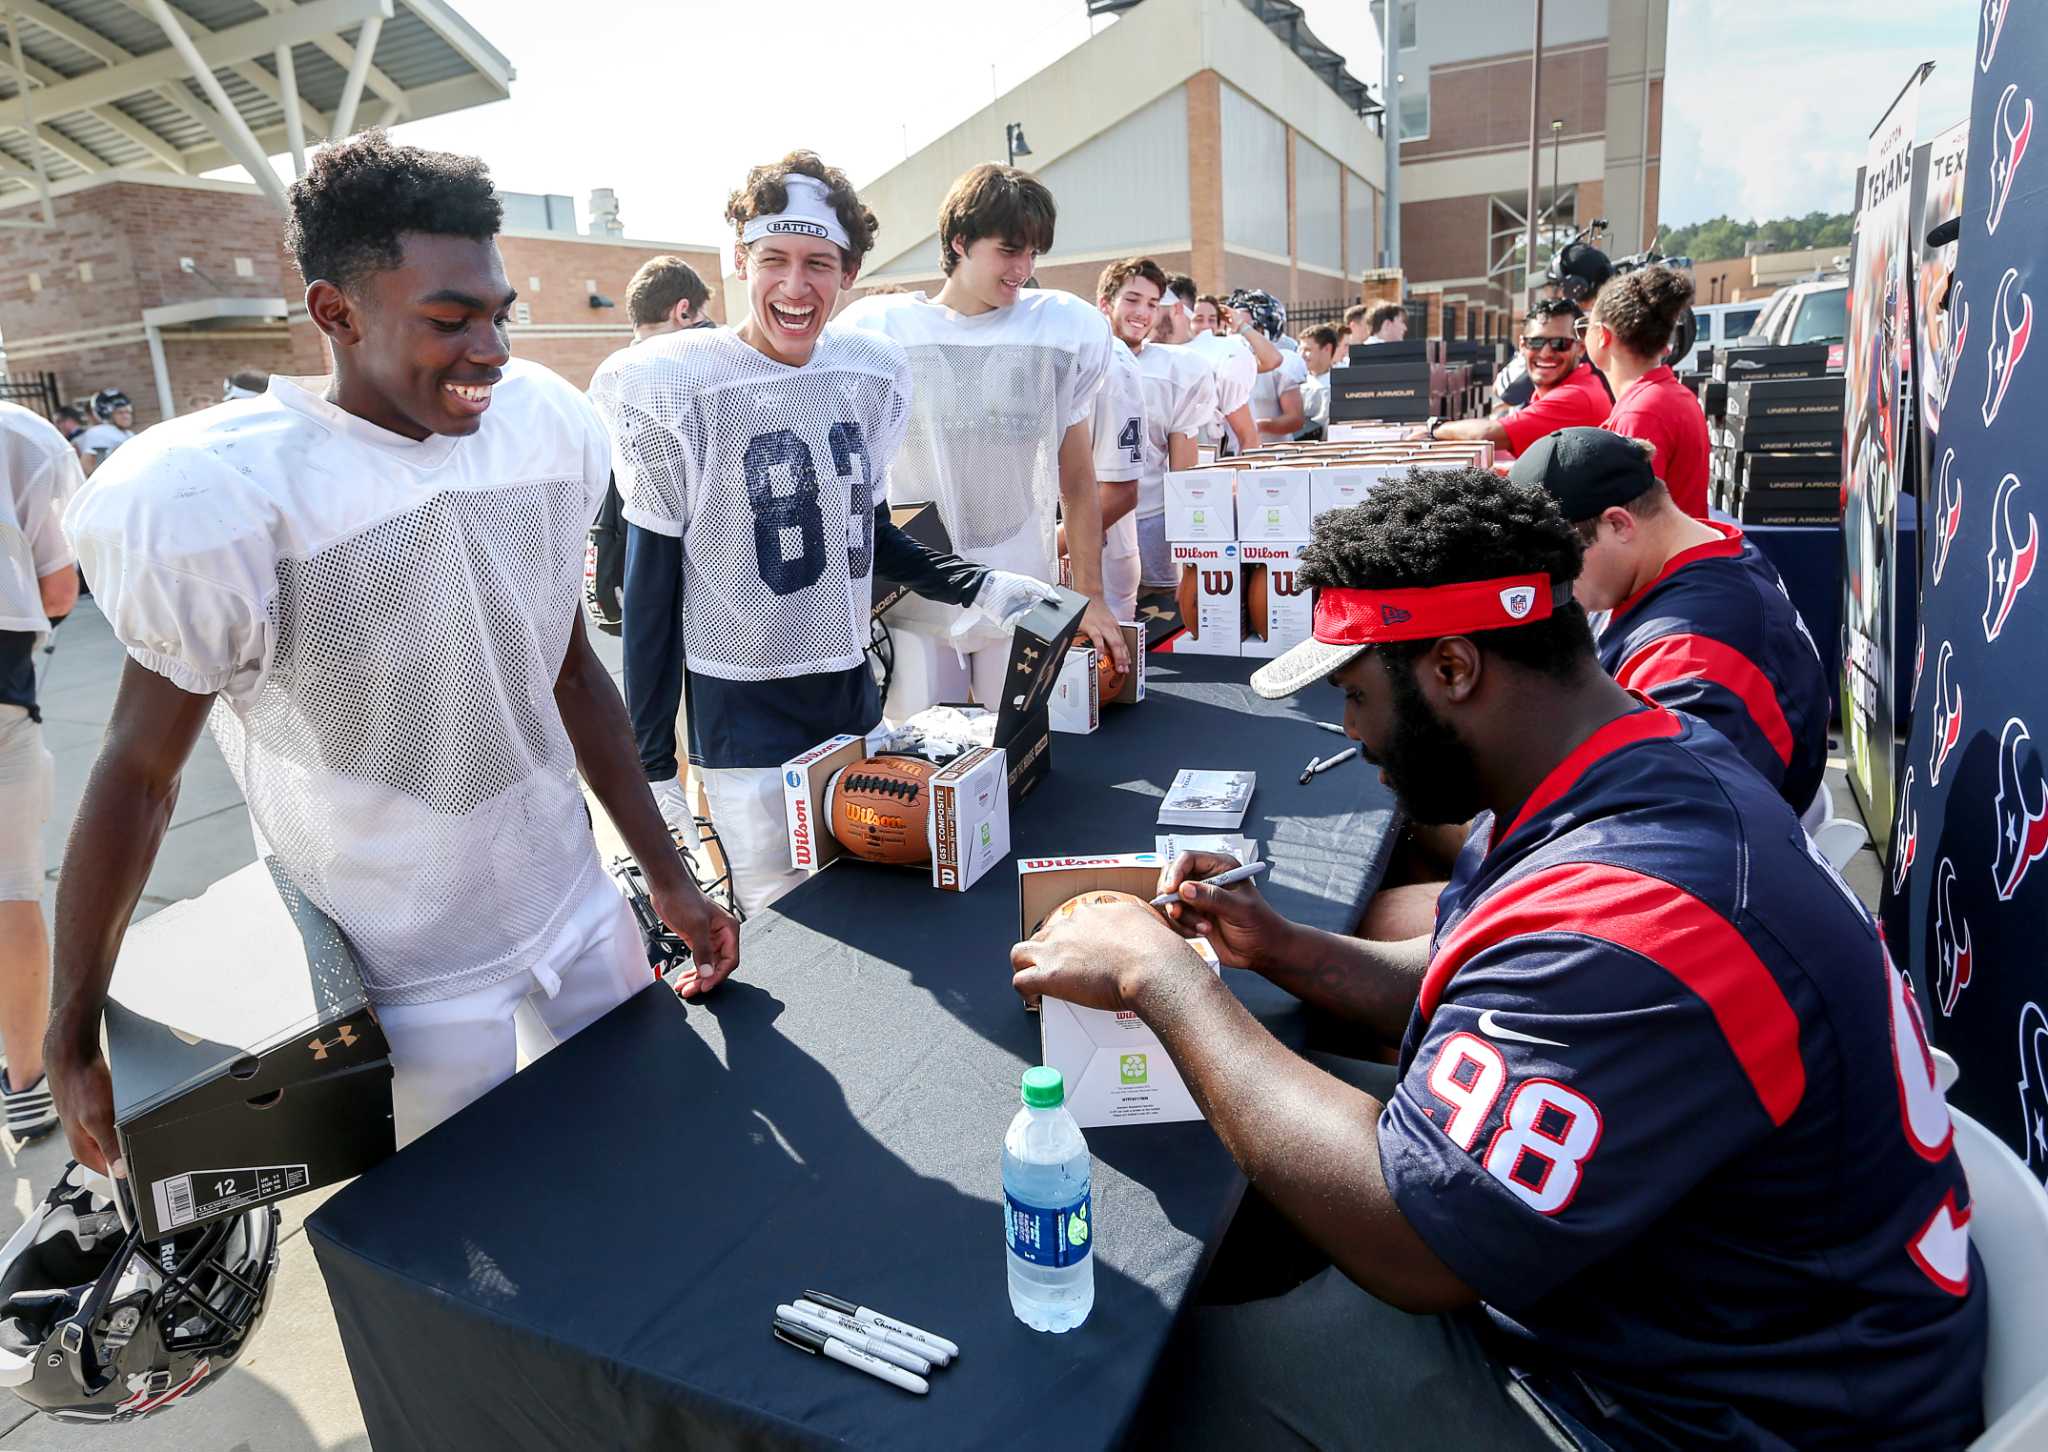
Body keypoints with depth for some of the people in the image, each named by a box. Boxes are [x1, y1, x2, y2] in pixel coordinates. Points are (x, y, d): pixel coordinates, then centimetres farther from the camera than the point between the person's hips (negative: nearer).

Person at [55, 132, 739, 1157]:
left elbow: (570, 669, 4)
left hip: (581, 912, 5)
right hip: (411, 983, -4)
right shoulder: (228, 498, -19)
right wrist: (72, 1034, -1)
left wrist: (666, 876, 6)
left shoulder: (545, 429, -4)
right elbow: (139, 773, -9)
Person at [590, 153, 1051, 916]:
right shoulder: (675, 386, -14)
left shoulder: (872, 373, 0)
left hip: (854, 696, 5)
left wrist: (979, 585, 1)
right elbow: (650, 580, -9)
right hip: (741, 718, -5)